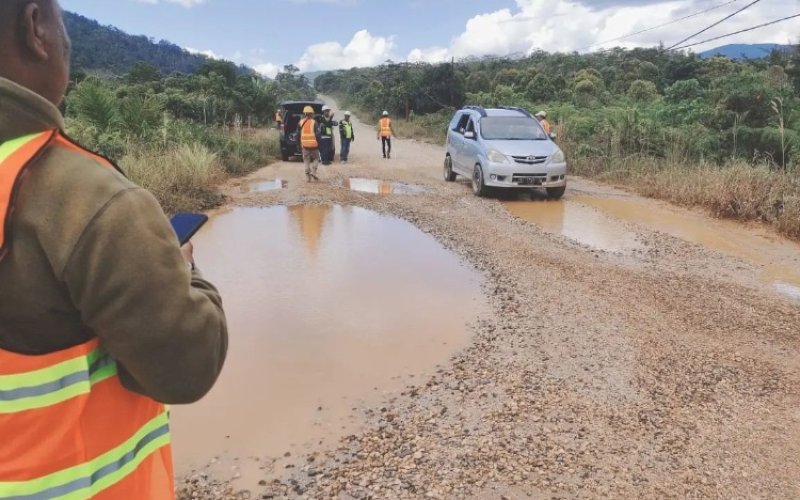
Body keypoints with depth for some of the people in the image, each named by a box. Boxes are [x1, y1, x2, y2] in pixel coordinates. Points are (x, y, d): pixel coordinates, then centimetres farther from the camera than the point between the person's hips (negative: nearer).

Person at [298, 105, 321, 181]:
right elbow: (318, 134, -9)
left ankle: (308, 175, 4)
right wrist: (320, 142, 3)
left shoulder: (300, 123, 4)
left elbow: (298, 134, 8)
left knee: (306, 160, 8)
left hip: (305, 145, 3)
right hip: (314, 144, -3)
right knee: (316, 158, 13)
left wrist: (299, 143, 18)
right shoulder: (314, 122, -7)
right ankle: (313, 171, -5)